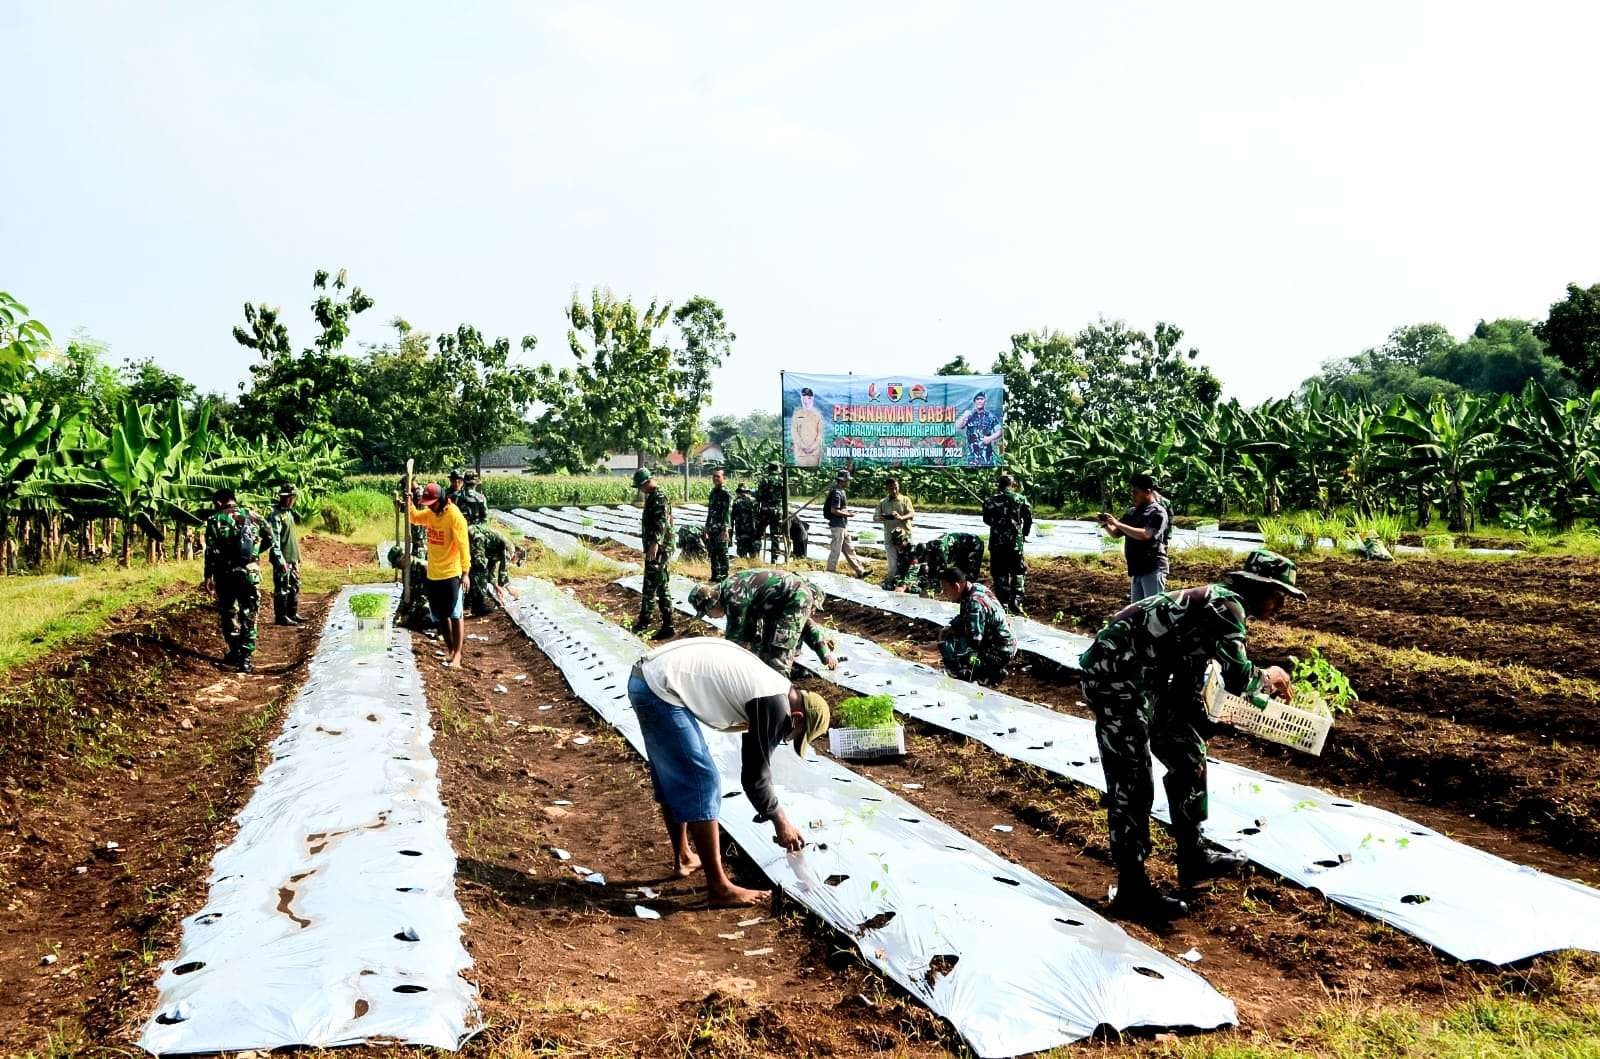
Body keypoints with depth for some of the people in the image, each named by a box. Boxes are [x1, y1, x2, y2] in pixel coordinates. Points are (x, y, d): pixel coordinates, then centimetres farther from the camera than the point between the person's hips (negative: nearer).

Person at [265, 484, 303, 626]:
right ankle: (281, 617, 4)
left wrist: (297, 556, 20)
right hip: (283, 559, -9)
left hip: (293, 558, 9)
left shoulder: (289, 513, 15)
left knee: (294, 586, 15)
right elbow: (274, 540, -18)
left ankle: (292, 614, 24)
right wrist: (280, 560, -22)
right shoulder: (276, 516, -13)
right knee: (282, 588, -3)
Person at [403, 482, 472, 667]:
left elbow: (463, 545, -18)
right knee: (440, 615, 14)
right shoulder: (430, 513, 6)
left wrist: (466, 572, -20)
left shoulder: (454, 516, -17)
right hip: (433, 574, 8)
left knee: (455, 615, -1)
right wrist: (409, 503, 8)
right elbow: (415, 517, 27)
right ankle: (449, 648, 26)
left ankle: (457, 654, 3)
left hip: (452, 574, -8)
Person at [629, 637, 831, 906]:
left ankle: (683, 858, 37)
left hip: (646, 676, 10)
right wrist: (781, 822, 7)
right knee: (701, 783, -4)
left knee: (672, 780, 22)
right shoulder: (775, 704, -10)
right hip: (660, 689, -10)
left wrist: (773, 811, 35)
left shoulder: (772, 687, 17)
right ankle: (720, 887, 4)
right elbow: (754, 776, -6)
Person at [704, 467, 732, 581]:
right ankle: (715, 575, 19)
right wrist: (707, 528, 19)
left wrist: (725, 529, -22)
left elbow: (727, 513, -16)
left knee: (722, 553, -5)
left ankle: (724, 575, 0)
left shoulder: (726, 493, -9)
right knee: (712, 552, 11)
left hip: (721, 529, -8)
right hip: (712, 529, 8)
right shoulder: (713, 492, 17)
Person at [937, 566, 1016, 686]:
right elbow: (963, 618, 18)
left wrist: (941, 646, -21)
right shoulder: (975, 588, 1)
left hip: (999, 653, -10)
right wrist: (950, 628, 0)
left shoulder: (975, 603, -28)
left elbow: (973, 642, -29)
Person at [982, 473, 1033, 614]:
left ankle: (1002, 603, 8)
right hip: (1015, 541, -1)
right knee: (1019, 572, 11)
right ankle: (1015, 600, -2)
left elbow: (986, 520, 10)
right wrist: (1024, 534, 17)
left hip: (996, 541, 1)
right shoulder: (1021, 499, -1)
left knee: (999, 573, 8)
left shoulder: (991, 501, 1)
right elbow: (1029, 519, 1)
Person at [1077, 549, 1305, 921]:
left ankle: (1192, 858, 32)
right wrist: (1268, 678, 0)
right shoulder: (1228, 605, -13)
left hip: (1144, 677, 11)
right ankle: (1132, 889, 3)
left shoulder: (1218, 604, 16)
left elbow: (1191, 674, 23)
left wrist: (1197, 722, 24)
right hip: (1115, 676, -11)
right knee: (1132, 783, -7)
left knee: (1188, 756, 18)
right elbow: (1238, 678, -19)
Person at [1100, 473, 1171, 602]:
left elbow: (1145, 534, -24)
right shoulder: (1132, 512, 14)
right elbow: (1116, 533, 18)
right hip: (1136, 569, 8)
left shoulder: (1158, 512, -10)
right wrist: (1106, 524, -5)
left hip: (1153, 569, -8)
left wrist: (1118, 523, -23)